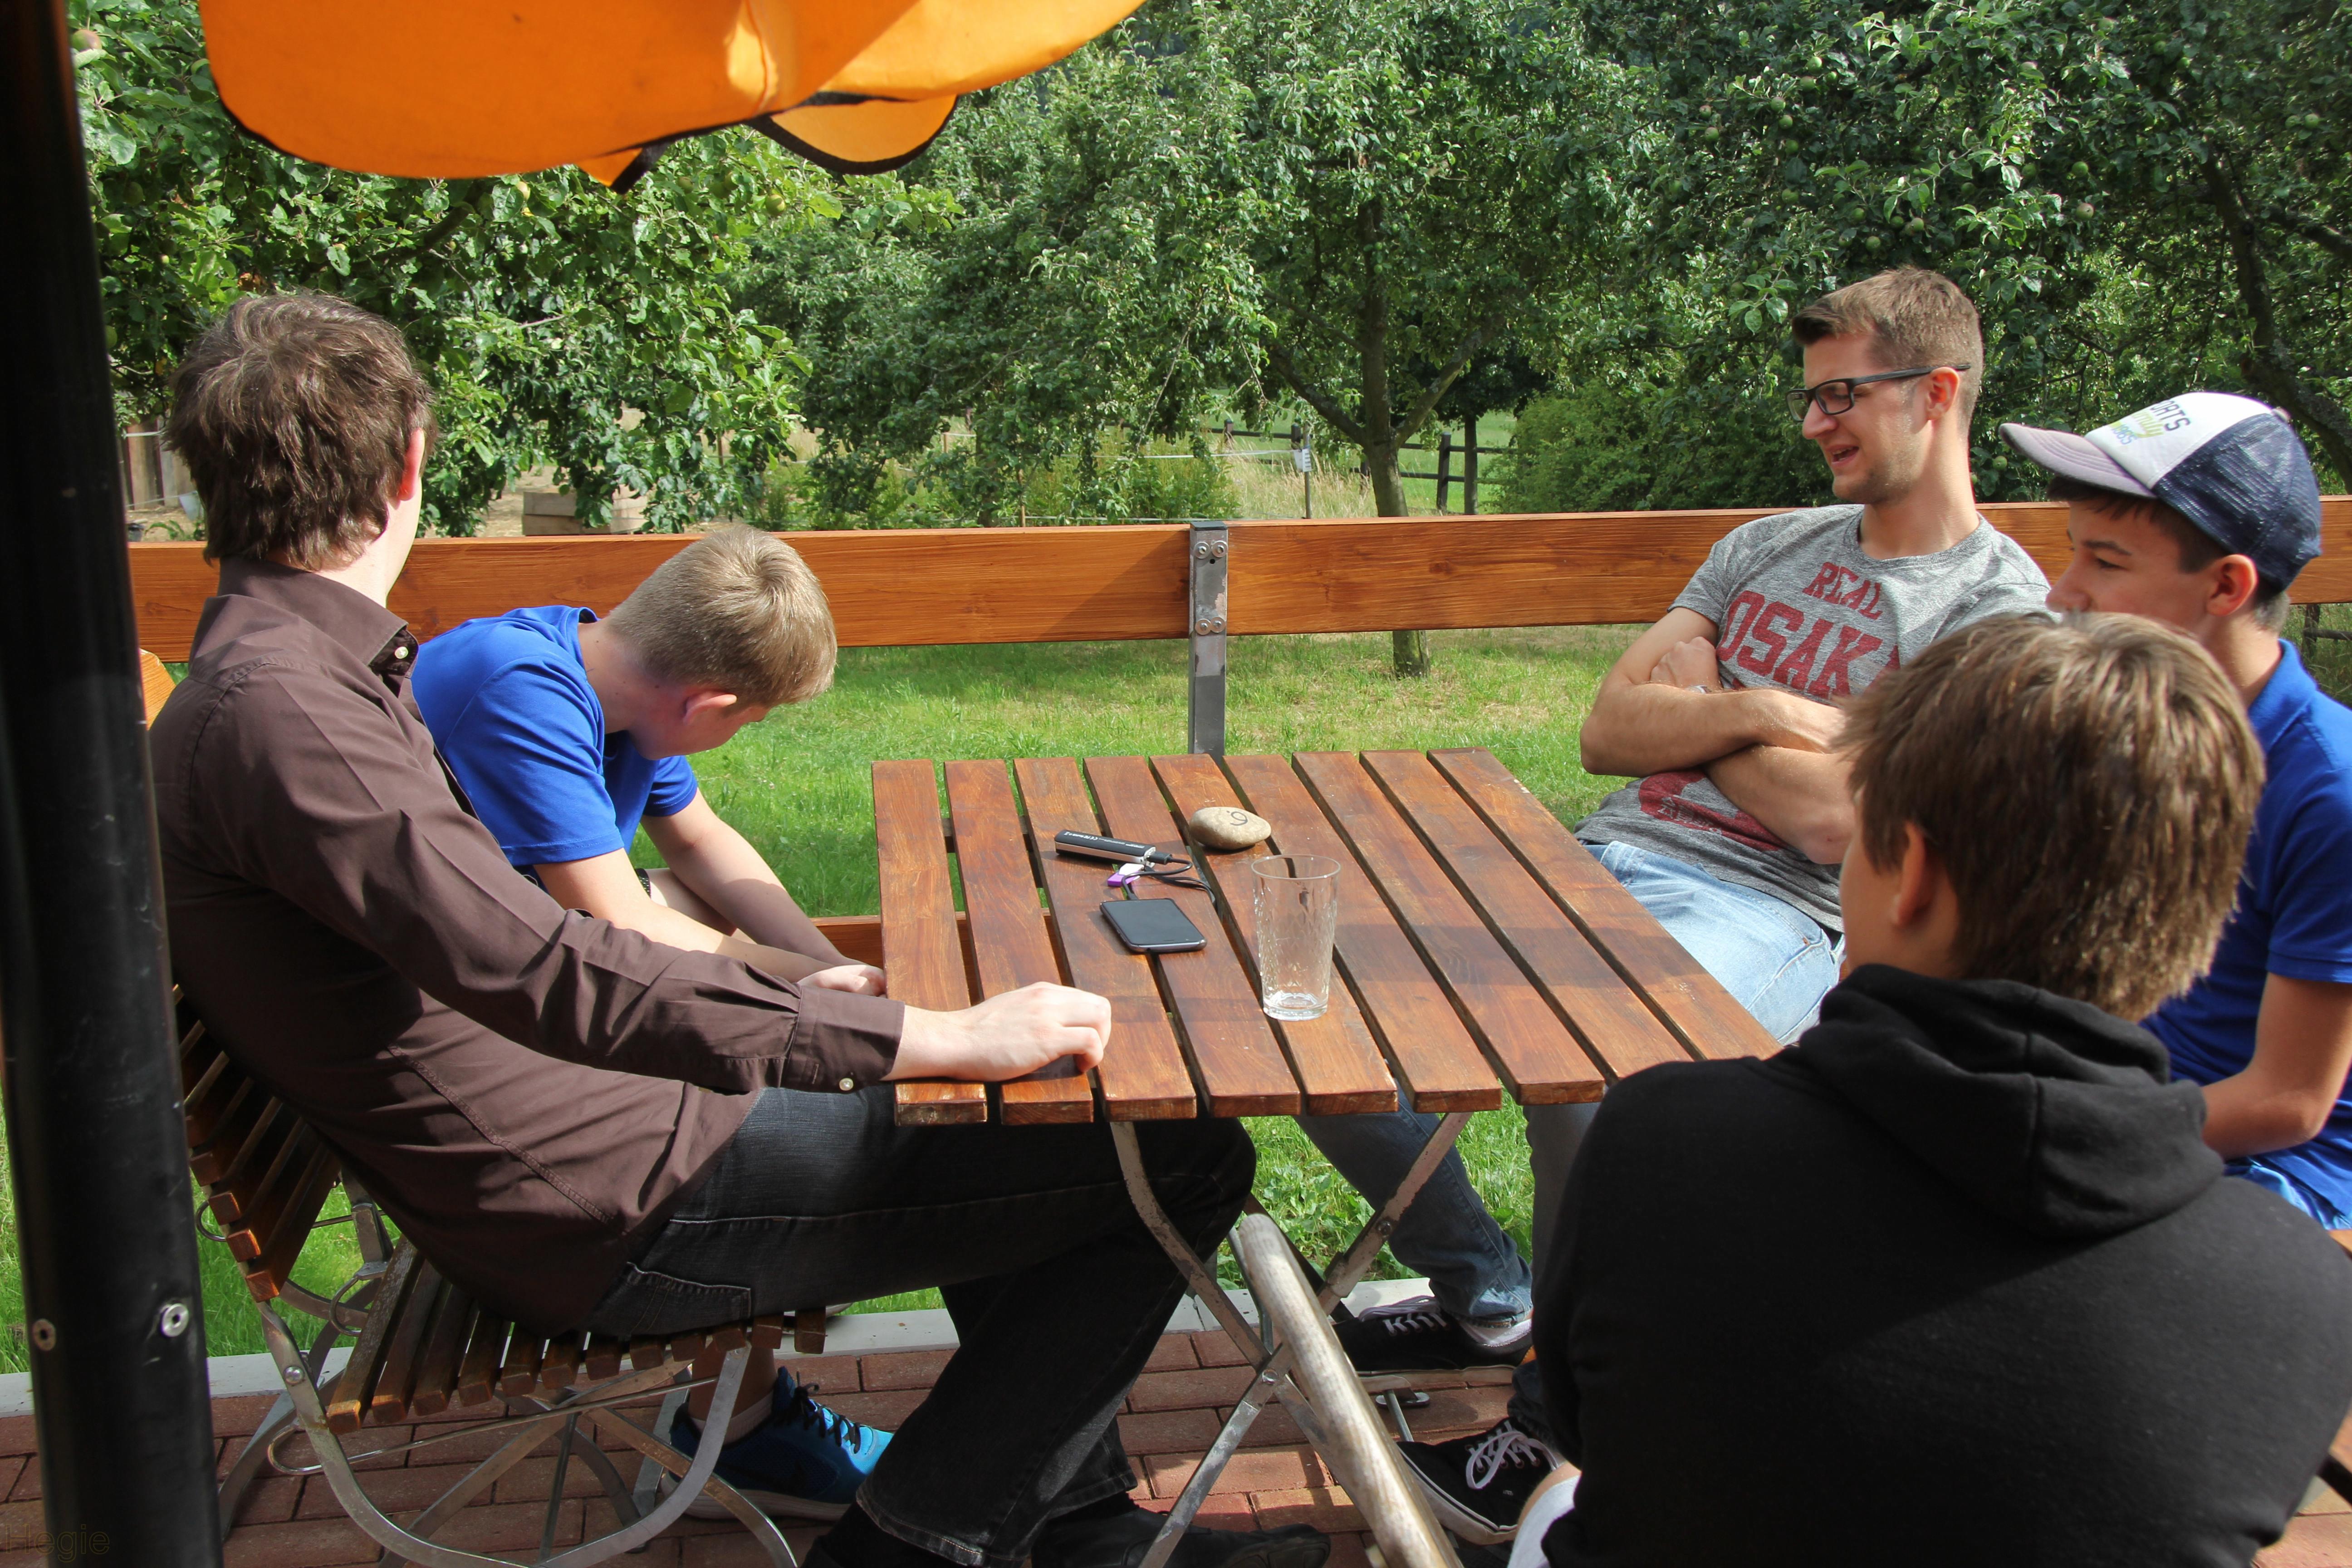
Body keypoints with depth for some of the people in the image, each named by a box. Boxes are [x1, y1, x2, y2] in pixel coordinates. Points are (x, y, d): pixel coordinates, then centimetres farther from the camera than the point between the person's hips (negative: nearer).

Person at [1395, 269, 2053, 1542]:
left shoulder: (1998, 607, -2)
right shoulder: (1770, 546, 19)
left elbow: (1837, 816, -14)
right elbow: (1608, 729, 10)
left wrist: (1690, 713, 1)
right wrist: (1752, 713, -8)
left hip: (1774, 914, -7)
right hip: (1608, 860, 7)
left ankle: (1551, 1423, -13)